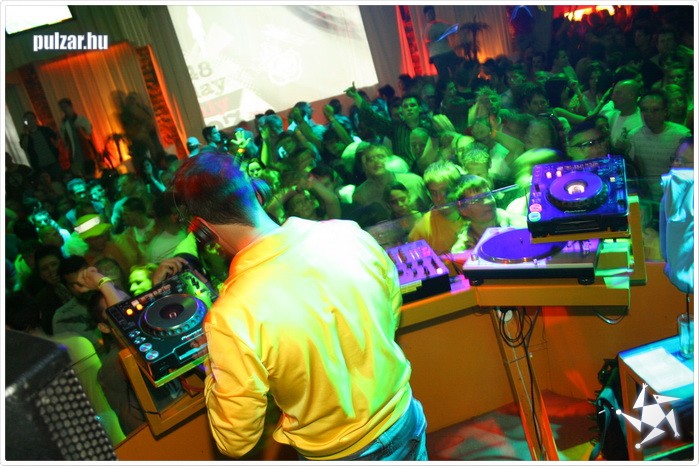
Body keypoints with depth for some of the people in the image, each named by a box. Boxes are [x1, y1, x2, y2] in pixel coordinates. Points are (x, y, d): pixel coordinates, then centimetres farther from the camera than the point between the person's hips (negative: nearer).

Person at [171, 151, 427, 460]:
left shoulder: (230, 318, -32)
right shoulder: (350, 234, -20)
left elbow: (235, 441, -18)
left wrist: (214, 369, -5)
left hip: (336, 454, -3)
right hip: (404, 421, 3)